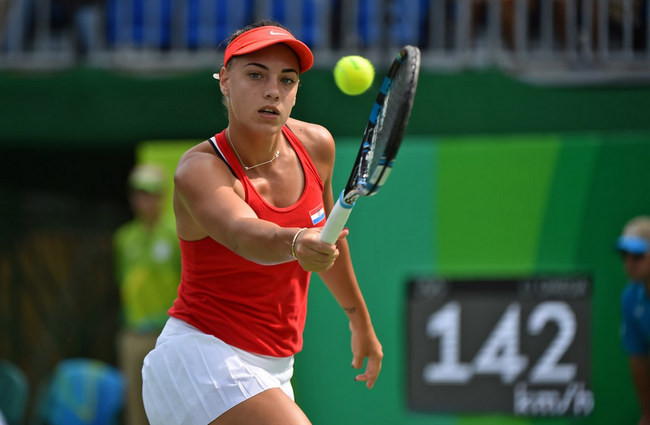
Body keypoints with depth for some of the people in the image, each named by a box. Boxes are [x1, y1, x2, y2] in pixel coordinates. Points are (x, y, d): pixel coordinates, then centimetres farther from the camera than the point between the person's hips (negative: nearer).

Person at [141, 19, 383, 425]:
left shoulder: (316, 145, -1)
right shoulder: (200, 170, -20)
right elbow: (243, 234, -42)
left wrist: (360, 319, 28)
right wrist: (297, 242, -62)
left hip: (271, 370, 8)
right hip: (202, 357, -8)